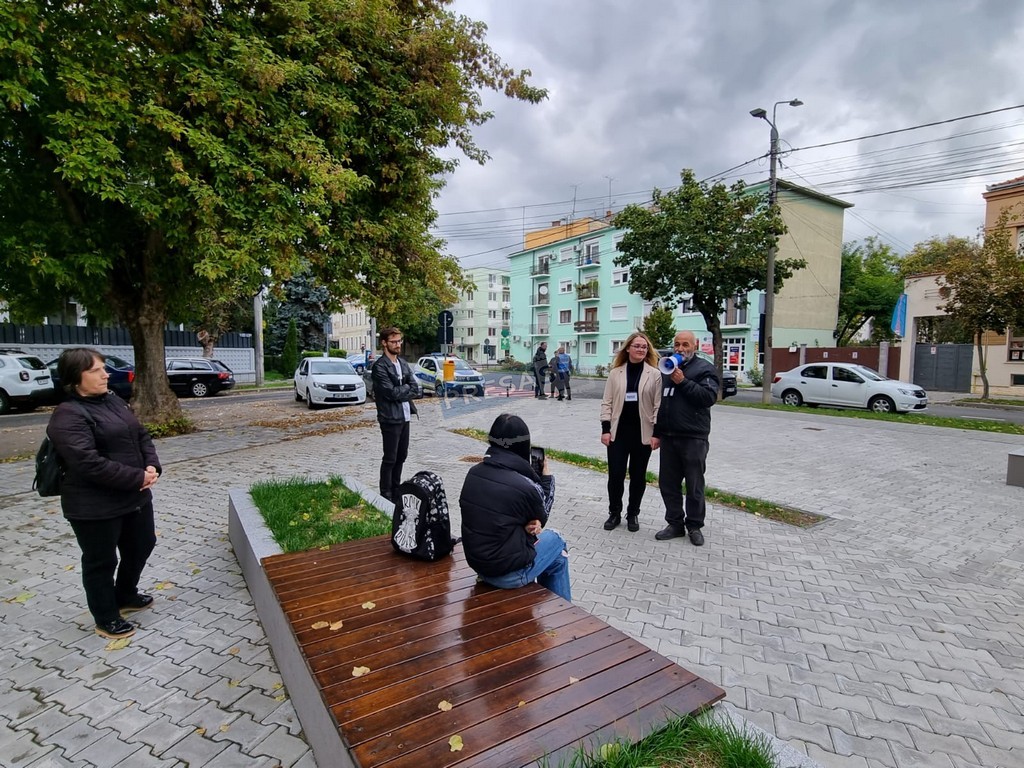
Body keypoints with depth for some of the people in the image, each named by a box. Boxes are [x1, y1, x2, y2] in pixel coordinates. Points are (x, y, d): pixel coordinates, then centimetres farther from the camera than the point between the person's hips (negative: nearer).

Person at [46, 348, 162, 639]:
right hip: (95, 506, -8)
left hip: (135, 496, 8)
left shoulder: (113, 401, 8)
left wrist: (153, 466, -8)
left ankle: (125, 596, 45)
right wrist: (138, 477, -21)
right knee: (101, 562, 10)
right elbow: (89, 464, -27)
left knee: (142, 546, 22)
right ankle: (106, 619, 29)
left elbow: (141, 435, 10)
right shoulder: (68, 416, -18)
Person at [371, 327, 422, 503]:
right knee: (390, 459, 1)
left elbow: (415, 388, 4)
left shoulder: (403, 363, 11)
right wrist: (408, 389, -5)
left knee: (401, 456, 15)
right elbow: (391, 392, -20)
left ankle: (396, 491, 27)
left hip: (405, 416, 7)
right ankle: (386, 495, 12)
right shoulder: (380, 366, -12)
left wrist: (400, 392, -12)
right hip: (390, 418, -7)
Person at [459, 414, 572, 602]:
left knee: (532, 536, 27)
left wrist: (524, 525, -7)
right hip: (509, 573, -6)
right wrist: (546, 477, 7)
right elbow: (540, 520, -1)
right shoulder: (525, 486, -24)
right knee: (555, 540, 18)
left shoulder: (474, 473, -6)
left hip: (476, 563, 6)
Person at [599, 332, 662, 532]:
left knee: (638, 476, 9)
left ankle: (633, 514, 25)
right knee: (615, 475, 3)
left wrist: (656, 433, -8)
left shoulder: (654, 374, -1)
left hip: (643, 433, -1)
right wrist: (605, 429, -4)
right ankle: (614, 513, 20)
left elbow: (658, 405, -2)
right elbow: (607, 402, 3)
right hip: (618, 432, 1)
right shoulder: (616, 373, 4)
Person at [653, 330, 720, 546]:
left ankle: (694, 526, 19)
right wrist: (656, 432, 14)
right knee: (668, 483, 9)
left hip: (694, 437, -5)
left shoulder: (705, 369, -1)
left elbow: (709, 397, -16)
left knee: (694, 485, 5)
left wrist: (683, 382, -17)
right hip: (668, 436, 6)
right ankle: (675, 523, 22)